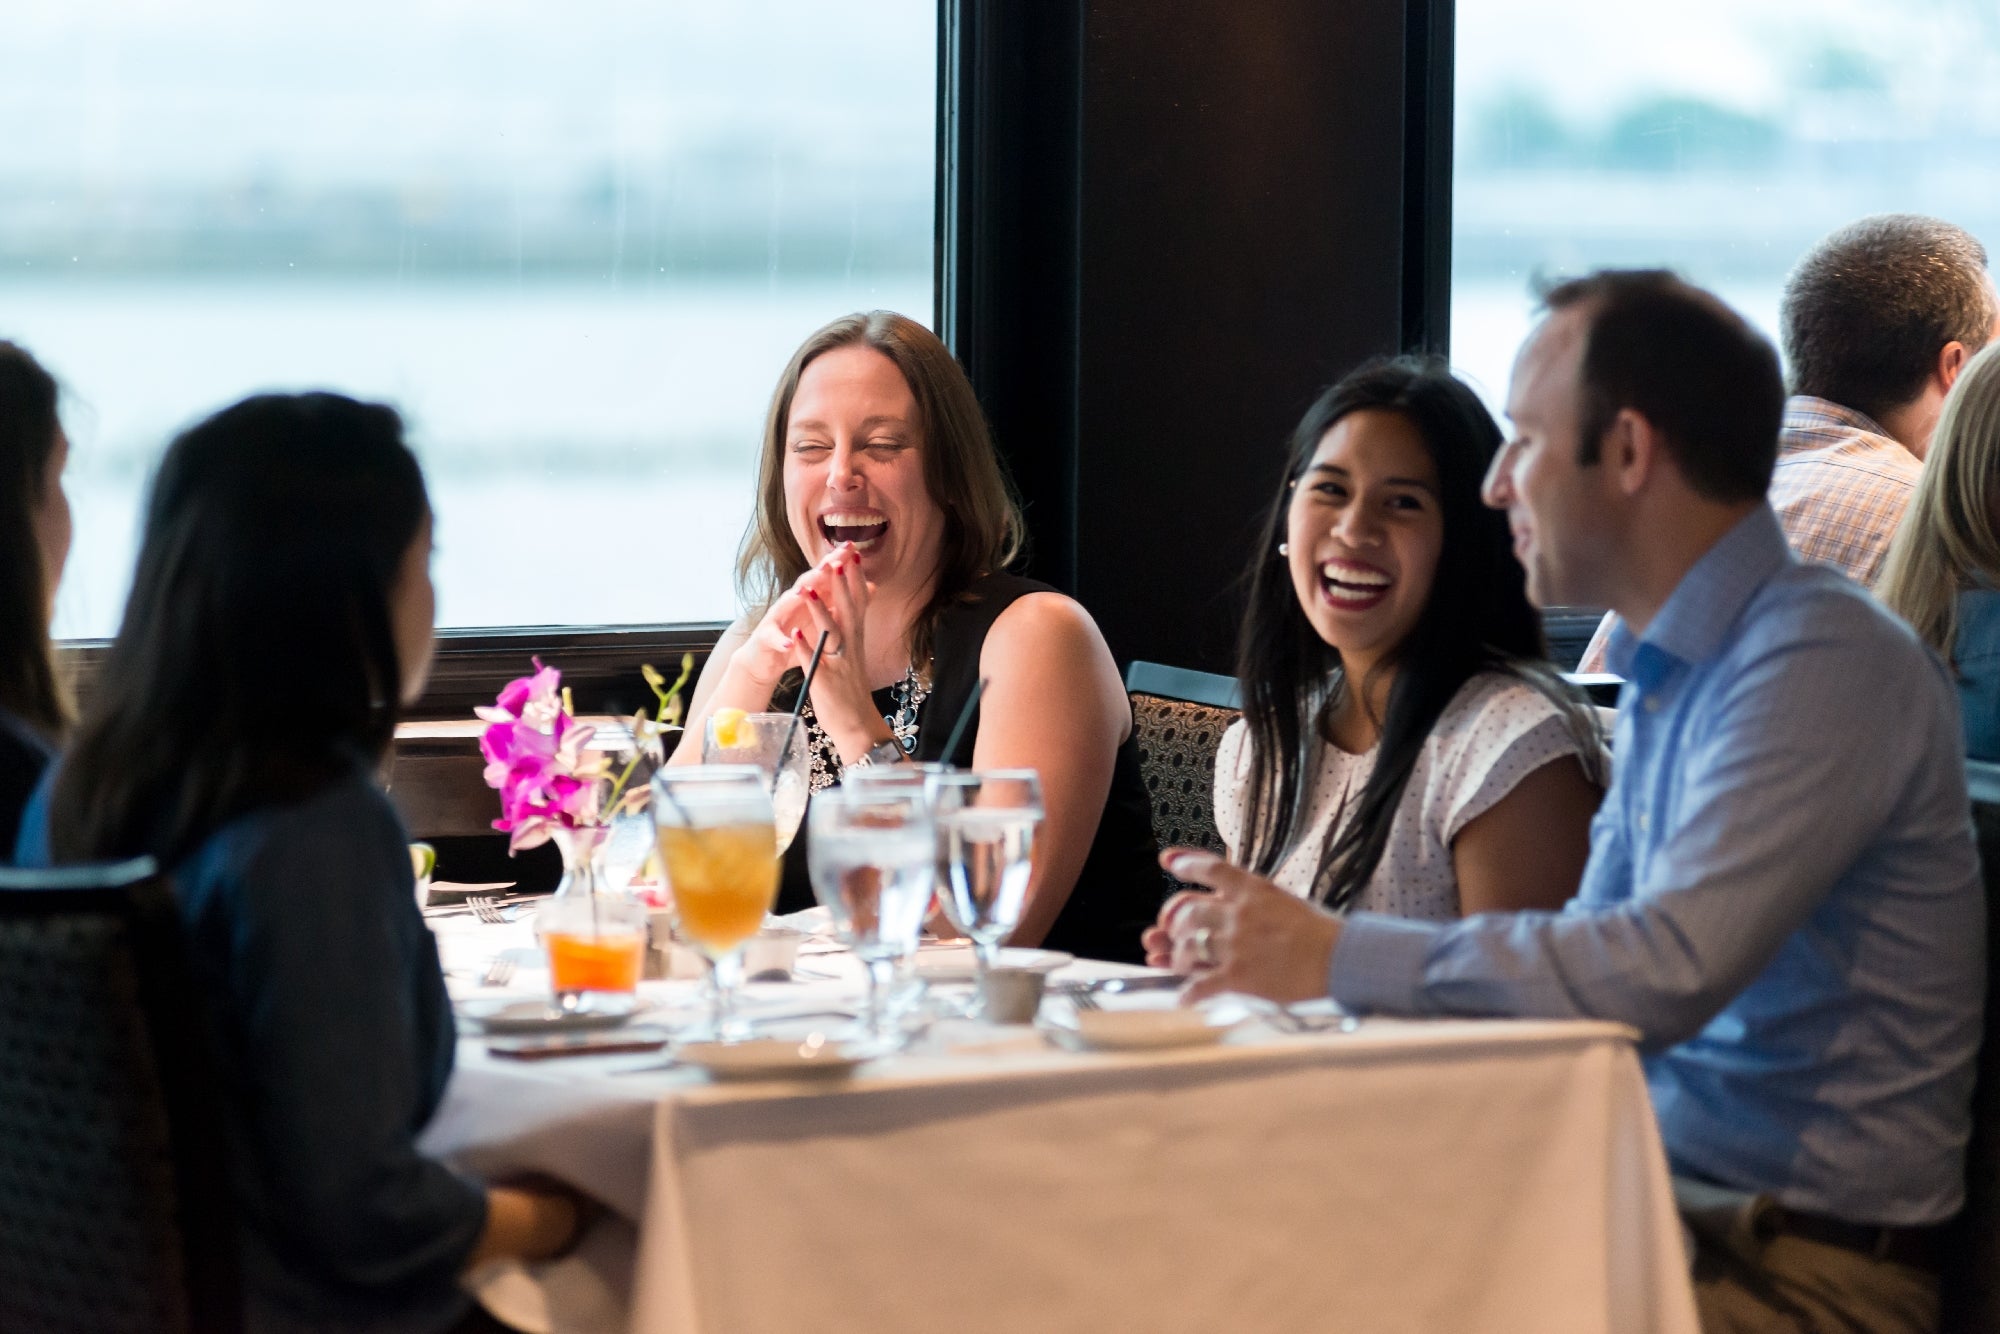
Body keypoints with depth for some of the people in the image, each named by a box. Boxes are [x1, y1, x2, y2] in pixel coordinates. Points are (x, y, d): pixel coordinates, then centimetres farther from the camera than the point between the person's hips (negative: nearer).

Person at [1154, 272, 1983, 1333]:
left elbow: (1670, 970, -26)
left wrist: (1336, 957, -19)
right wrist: (1267, 951, 6)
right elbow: (1582, 961, 17)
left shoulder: (1823, 662, -15)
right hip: (1668, 1206, 8)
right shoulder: (1666, 672, 15)